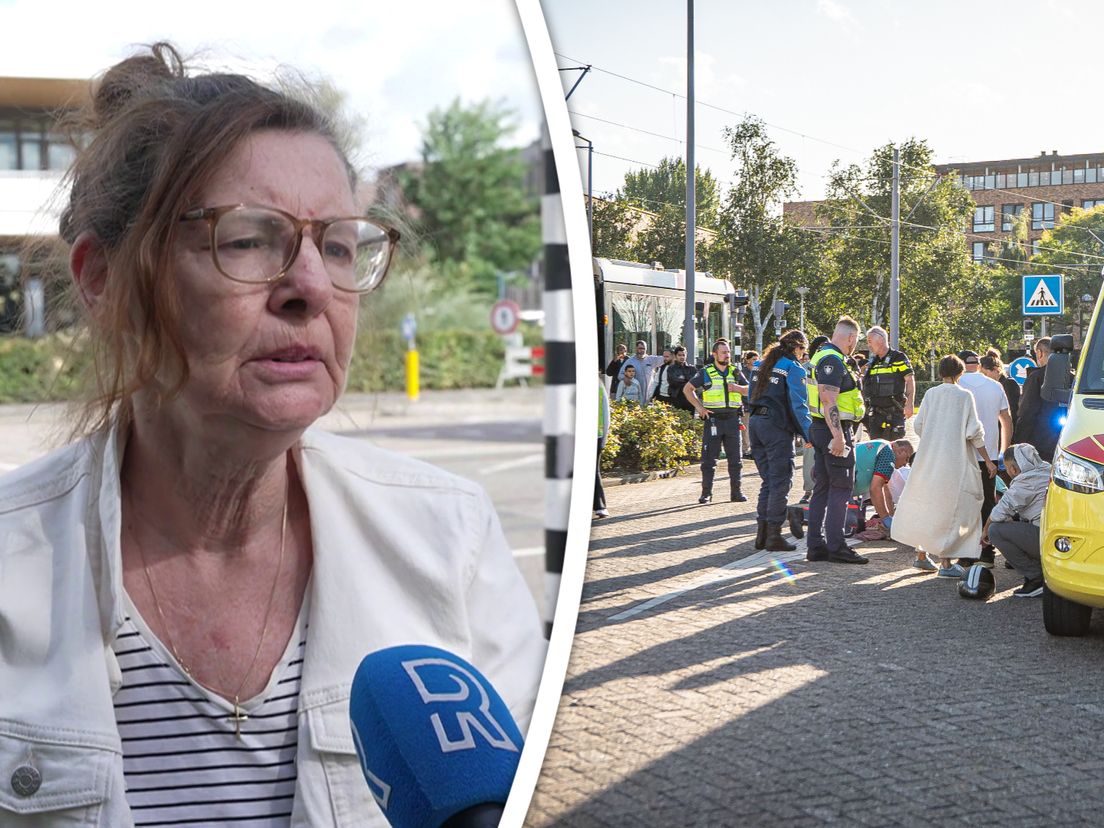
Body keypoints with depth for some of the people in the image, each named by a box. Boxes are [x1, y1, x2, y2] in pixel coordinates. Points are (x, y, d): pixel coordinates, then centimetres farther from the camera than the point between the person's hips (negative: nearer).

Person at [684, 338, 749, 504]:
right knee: (709, 458, -1)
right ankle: (706, 493, 5)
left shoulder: (735, 372, 11)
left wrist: (737, 388, -7)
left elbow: (750, 390, 13)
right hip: (713, 420, -3)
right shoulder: (706, 373, 2)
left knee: (735, 458, 5)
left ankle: (736, 492, 13)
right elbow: (687, 389, 6)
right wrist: (699, 406, -4)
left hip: (732, 419, 3)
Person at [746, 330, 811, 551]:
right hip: (777, 427, -7)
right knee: (780, 482, -1)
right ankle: (774, 536, -2)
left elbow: (751, 396, 19)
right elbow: (799, 406, -12)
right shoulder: (794, 369, -6)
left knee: (768, 481, 14)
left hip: (756, 423, 7)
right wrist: (810, 435, -9)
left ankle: (762, 534, 13)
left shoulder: (762, 365, 15)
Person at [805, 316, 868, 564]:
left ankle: (816, 546, 14)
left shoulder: (824, 356, 17)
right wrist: (838, 436, -27)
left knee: (822, 487, 11)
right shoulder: (833, 360, -16)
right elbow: (828, 399, -24)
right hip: (833, 430, -10)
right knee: (841, 487, -5)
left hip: (821, 430, 10)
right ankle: (836, 546, -3)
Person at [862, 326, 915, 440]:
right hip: (875, 412, 6)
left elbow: (910, 380, -7)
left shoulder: (898, 358, -4)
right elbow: (865, 385, 20)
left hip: (894, 411, -6)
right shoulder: (872, 362, 15)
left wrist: (909, 404, -15)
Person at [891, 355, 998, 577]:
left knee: (926, 505, 15)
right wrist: (987, 460, 2)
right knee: (950, 508, 1)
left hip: (927, 459, 4)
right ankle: (946, 562, -3)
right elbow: (974, 432, -7)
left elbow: (918, 425, 5)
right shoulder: (964, 396, -5)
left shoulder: (931, 394, 4)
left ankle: (921, 555, 21)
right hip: (954, 462, -4)